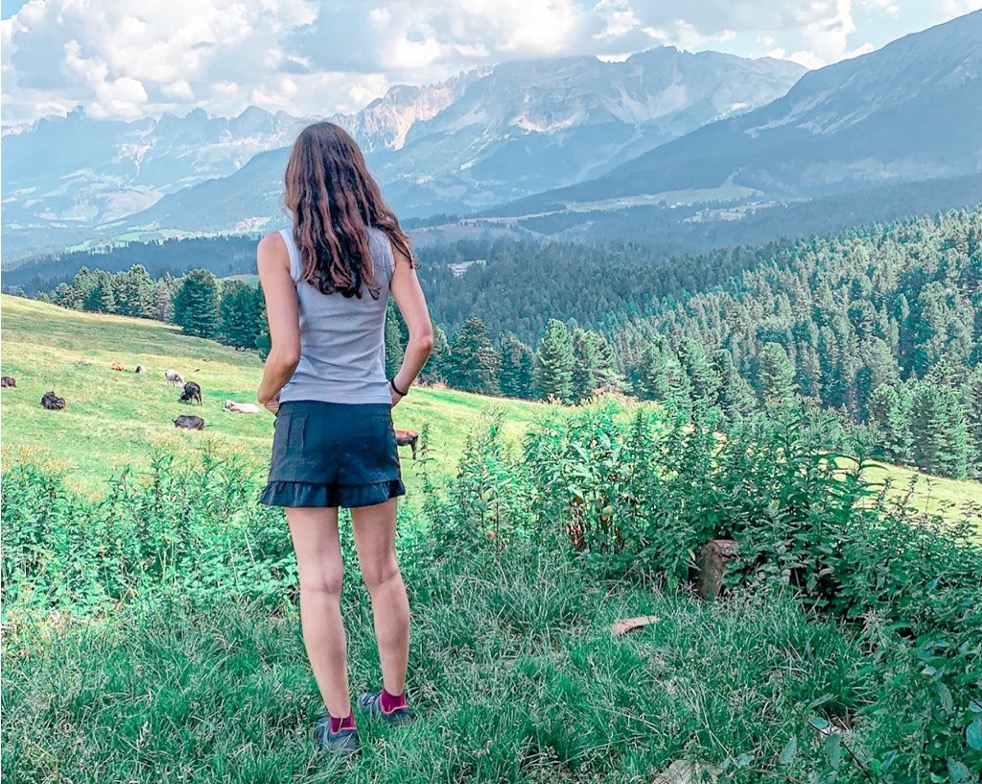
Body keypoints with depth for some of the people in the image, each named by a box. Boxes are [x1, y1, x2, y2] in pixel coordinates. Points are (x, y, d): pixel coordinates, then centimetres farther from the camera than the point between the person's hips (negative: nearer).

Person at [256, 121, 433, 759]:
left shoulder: (279, 248, -7)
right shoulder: (388, 244, 0)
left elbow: (286, 353, -14)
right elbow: (424, 336, -5)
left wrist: (266, 392, 6)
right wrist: (398, 388, 12)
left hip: (306, 420, -3)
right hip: (372, 420, 3)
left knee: (319, 581, 6)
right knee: (384, 572, 15)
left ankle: (339, 724, 16)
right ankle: (395, 699, 30)